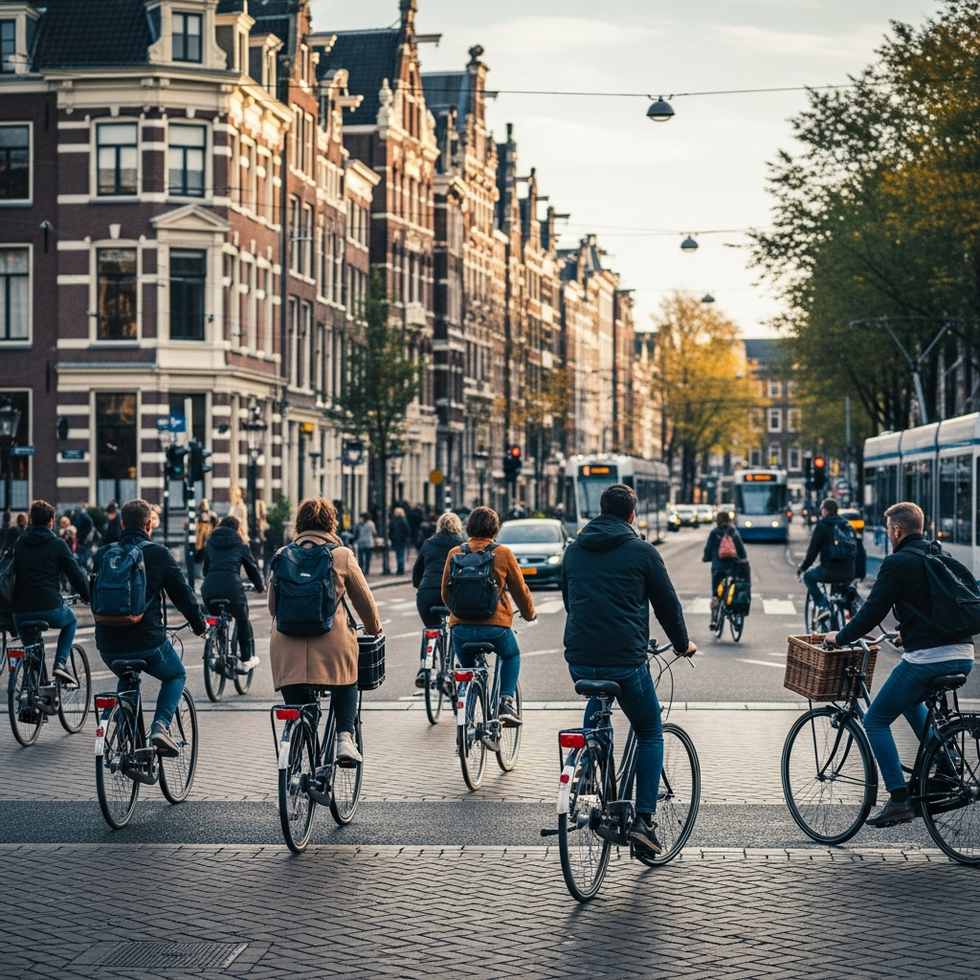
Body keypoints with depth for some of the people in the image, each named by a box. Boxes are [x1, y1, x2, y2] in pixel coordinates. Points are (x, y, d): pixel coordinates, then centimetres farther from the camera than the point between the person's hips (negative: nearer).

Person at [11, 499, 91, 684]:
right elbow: (76, 574, 1)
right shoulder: (57, 544, 0)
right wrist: (87, 596, 18)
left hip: (21, 612, 3)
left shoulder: (18, 544, 11)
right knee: (71, 620, 29)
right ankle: (61, 662, 10)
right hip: (50, 609, -3)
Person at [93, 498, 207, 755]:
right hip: (148, 642, -4)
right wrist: (200, 625, 18)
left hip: (108, 647, 4)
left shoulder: (103, 554, 6)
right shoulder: (158, 554, -4)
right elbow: (183, 594, 1)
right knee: (176, 675, 24)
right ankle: (161, 725, 0)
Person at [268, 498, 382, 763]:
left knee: (296, 702, 11)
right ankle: (345, 736, 4)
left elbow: (272, 604, 17)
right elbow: (364, 600, 11)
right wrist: (374, 629, 28)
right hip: (332, 644, -1)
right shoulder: (342, 555, 3)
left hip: (287, 646, 2)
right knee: (346, 686, 24)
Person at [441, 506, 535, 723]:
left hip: (461, 627, 2)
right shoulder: (503, 553, -1)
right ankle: (506, 700, 10)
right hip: (494, 626, -2)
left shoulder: (455, 553, 4)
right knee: (511, 655, 28)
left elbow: (445, 593, 13)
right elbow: (519, 589, 7)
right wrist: (529, 613, 26)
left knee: (466, 666, 28)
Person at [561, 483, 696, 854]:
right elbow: (667, 603, 5)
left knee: (596, 708, 36)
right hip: (625, 660, -4)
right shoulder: (642, 552, -1)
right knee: (650, 734, 13)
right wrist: (682, 643, 22)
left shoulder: (574, 550, 12)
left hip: (579, 660, 4)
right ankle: (644, 820, 3)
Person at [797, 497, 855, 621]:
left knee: (808, 576, 20)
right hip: (849, 574, 6)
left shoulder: (822, 525, 0)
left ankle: (823, 605, 2)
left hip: (829, 571, -6)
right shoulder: (848, 526, 16)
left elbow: (813, 550, -1)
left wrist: (803, 567, 10)